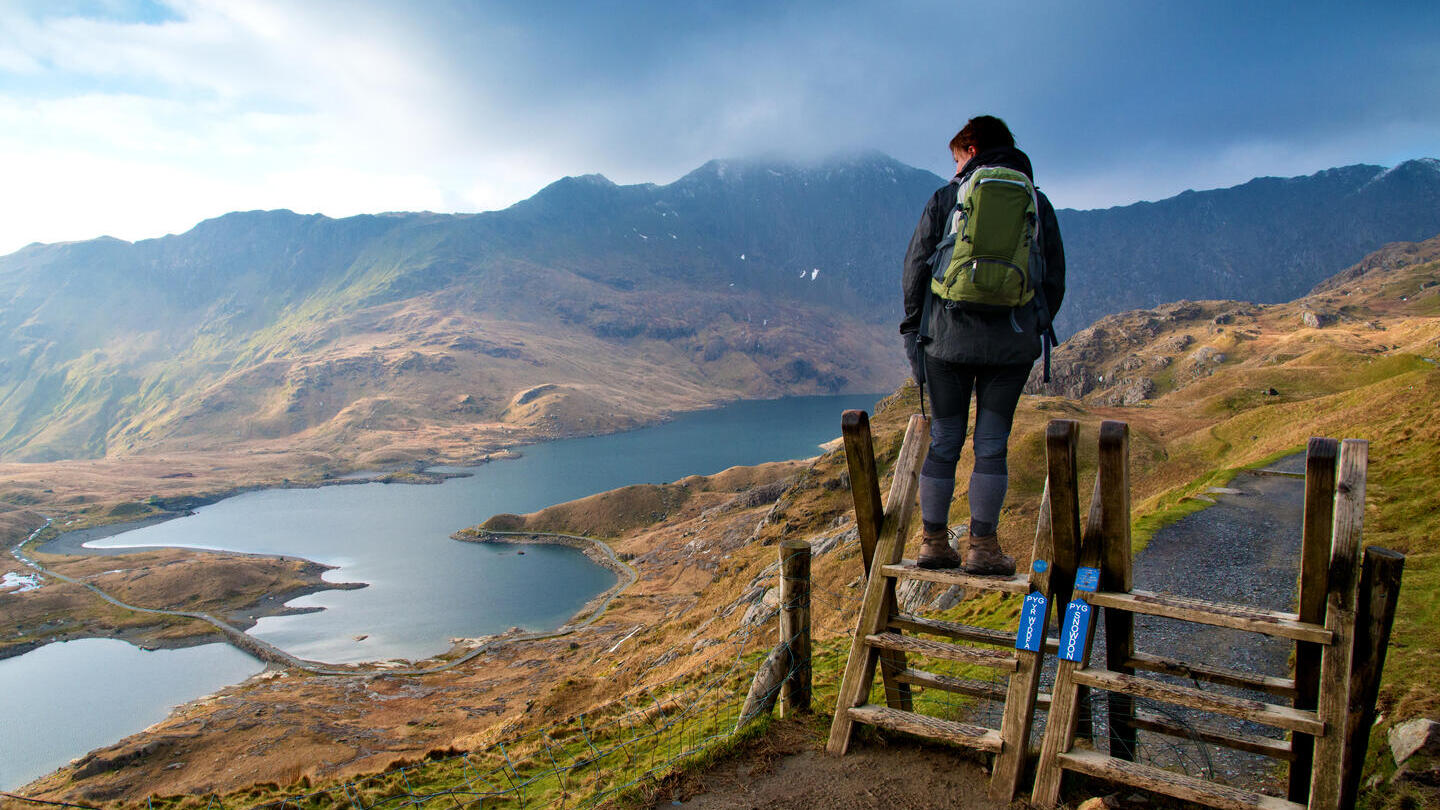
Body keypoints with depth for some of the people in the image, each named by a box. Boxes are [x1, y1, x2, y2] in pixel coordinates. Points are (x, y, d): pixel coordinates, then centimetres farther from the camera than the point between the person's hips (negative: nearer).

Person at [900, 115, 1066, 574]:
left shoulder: (945, 199, 5)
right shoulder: (1037, 204, 11)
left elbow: (916, 269, 3)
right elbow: (1054, 279, 11)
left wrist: (912, 333, 8)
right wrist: (1034, 331, 20)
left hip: (950, 339, -1)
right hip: (1012, 344, 1)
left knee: (944, 441, 7)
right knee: (992, 444, 5)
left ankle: (934, 541, 11)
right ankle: (983, 546, 5)